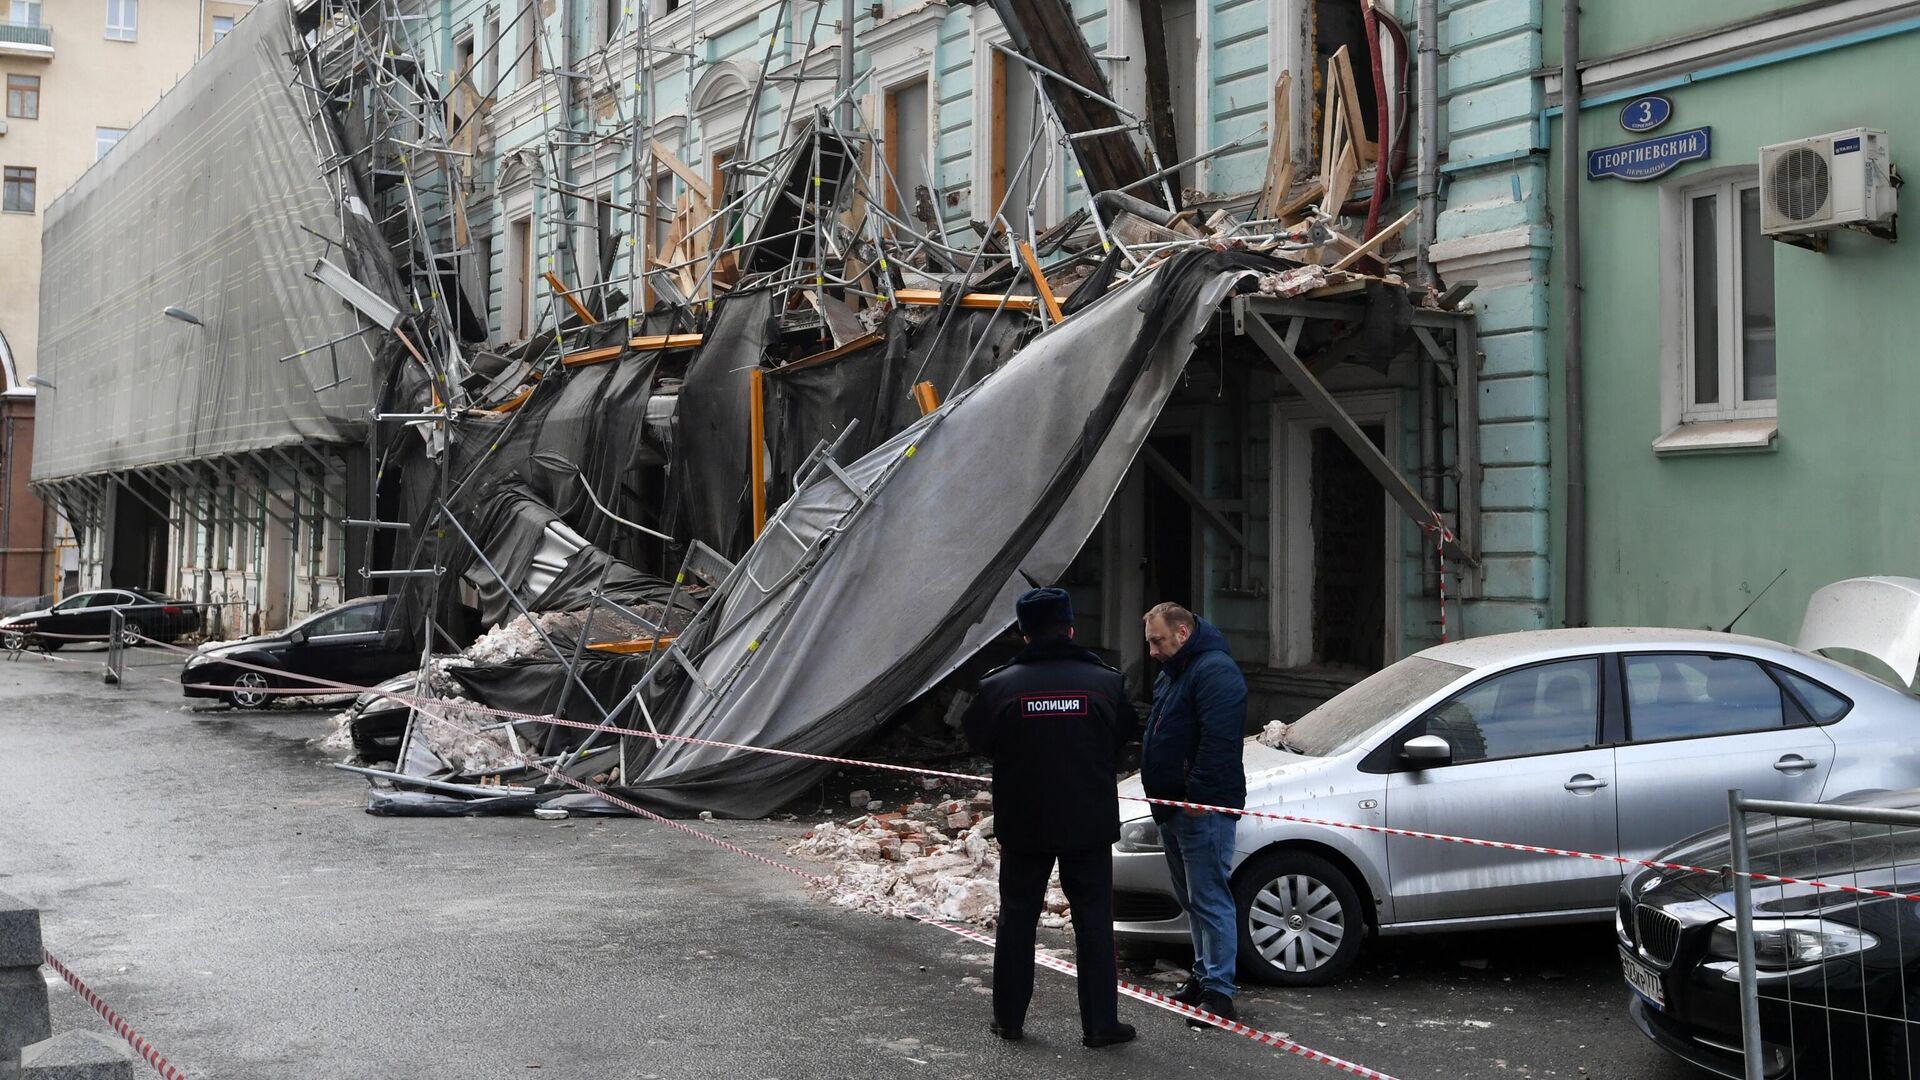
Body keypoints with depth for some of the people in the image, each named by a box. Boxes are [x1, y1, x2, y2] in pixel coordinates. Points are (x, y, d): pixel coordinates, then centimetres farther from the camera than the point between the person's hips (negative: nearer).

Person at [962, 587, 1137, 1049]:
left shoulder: (999, 685, -8)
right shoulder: (1105, 682, -7)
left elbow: (978, 739, 4)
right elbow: (1124, 741, 6)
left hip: (1022, 824, 0)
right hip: (1090, 822, 0)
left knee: (1017, 917, 12)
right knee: (1093, 919, 7)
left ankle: (1009, 1017, 18)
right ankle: (1100, 1022, 7)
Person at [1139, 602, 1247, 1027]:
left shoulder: (1215, 672, -15)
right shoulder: (1171, 673, 19)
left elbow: (1218, 742, -24)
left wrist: (1196, 794, -24)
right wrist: (1163, 795, 20)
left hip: (1203, 808, -11)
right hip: (1174, 807, 11)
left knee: (1210, 899, -9)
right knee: (1192, 899, 16)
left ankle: (1218, 991, -6)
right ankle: (1204, 976, 25)